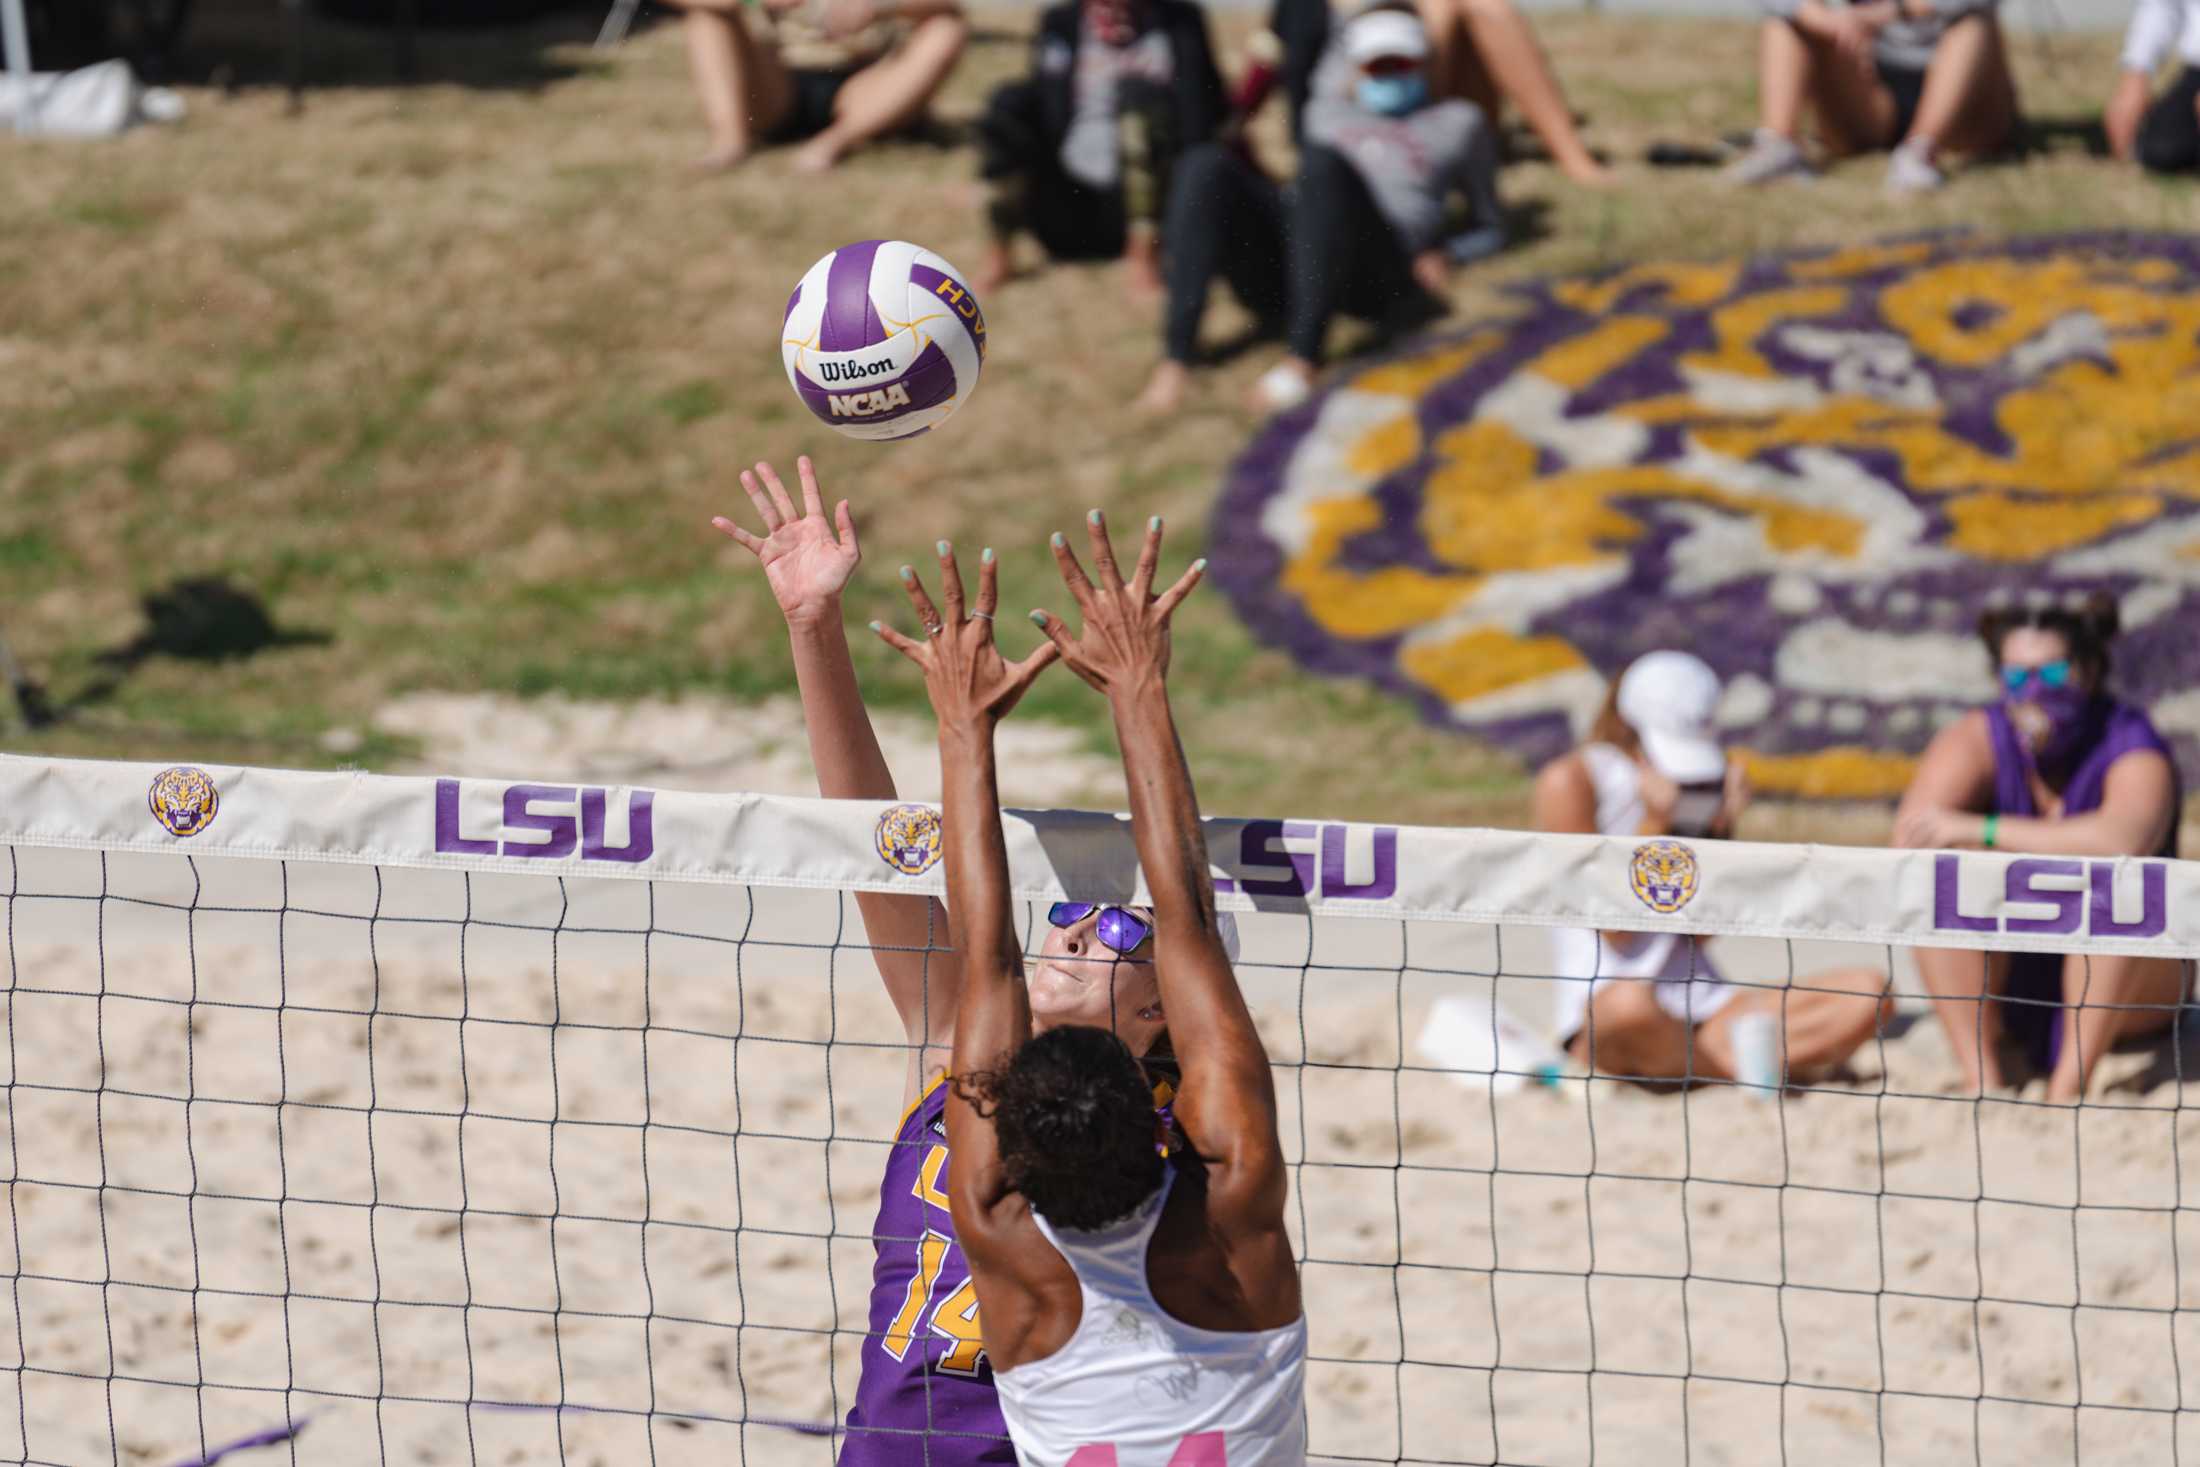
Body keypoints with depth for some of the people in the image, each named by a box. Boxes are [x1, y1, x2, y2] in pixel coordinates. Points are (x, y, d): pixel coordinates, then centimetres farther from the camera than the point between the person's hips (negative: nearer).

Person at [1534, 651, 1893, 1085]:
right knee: (1632, 1004, -45)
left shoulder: (1703, 785, 13)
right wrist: (1653, 825, -14)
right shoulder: (1570, 783, -3)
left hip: (1704, 1006, 6)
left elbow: (1700, 934, 7)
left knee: (1869, 994, -15)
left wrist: (1721, 830, -2)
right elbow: (1615, 931, -8)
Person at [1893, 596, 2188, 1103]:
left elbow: (2123, 842, -39)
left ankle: (2069, 1084, -31)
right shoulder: (1977, 740, -8)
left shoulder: (2129, 744, -16)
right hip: (2007, 989, 3)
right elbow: (1910, 841, -25)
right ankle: (1983, 1080, -26)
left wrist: (1979, 831, -37)